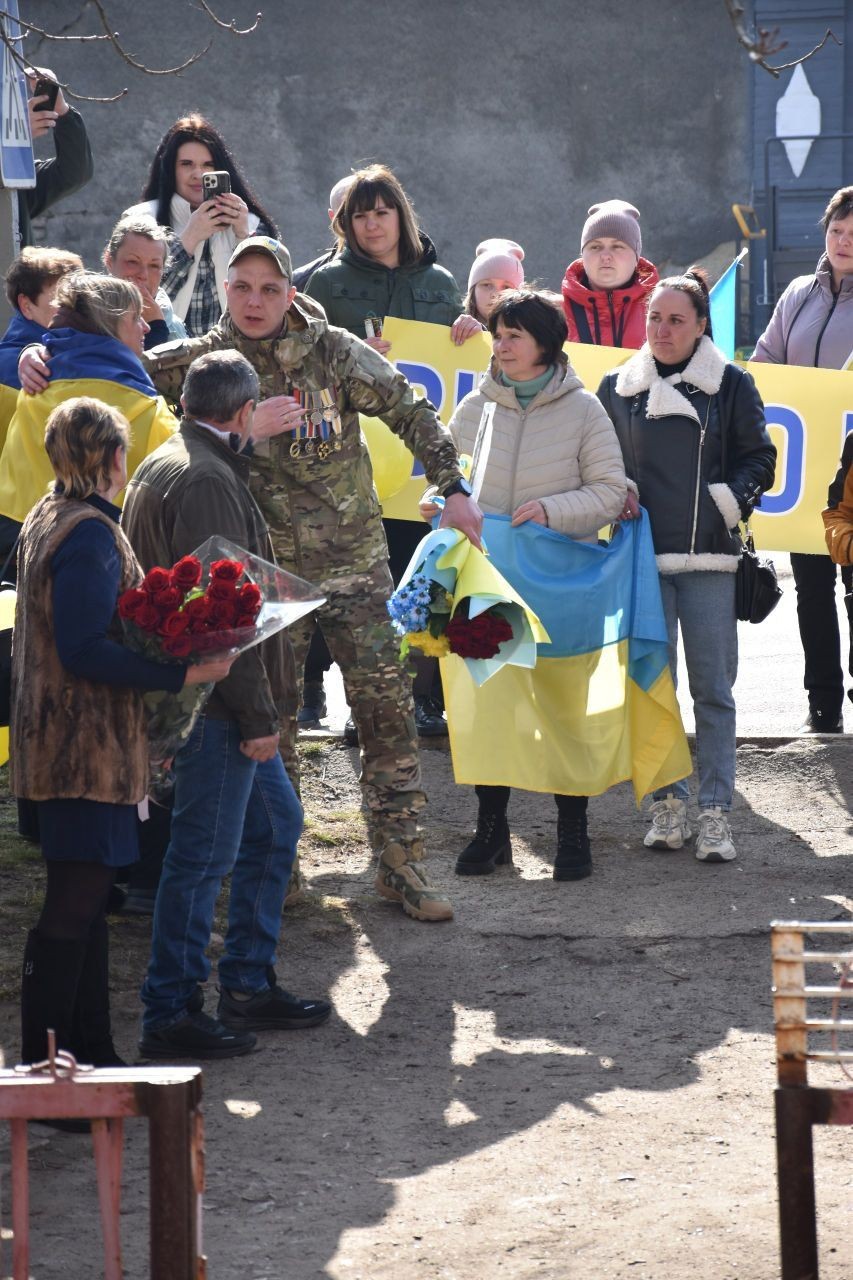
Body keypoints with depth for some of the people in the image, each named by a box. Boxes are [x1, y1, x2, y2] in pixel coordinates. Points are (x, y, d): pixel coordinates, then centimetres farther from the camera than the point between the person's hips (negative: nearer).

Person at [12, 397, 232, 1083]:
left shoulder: (47, 519, 13)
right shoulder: (91, 533, -18)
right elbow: (85, 650, -24)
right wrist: (183, 674, -23)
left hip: (60, 737, 10)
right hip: (89, 744, -10)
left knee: (85, 897, 14)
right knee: (75, 903, -7)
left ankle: (91, 1051, 20)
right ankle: (43, 1066, -5)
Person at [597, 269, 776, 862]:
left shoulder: (731, 385, 4)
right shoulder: (619, 387, 10)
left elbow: (760, 458, 8)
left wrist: (727, 501, -7)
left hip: (707, 555, -2)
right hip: (643, 554, 2)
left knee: (713, 689, -3)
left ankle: (715, 812, 0)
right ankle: (667, 802, 12)